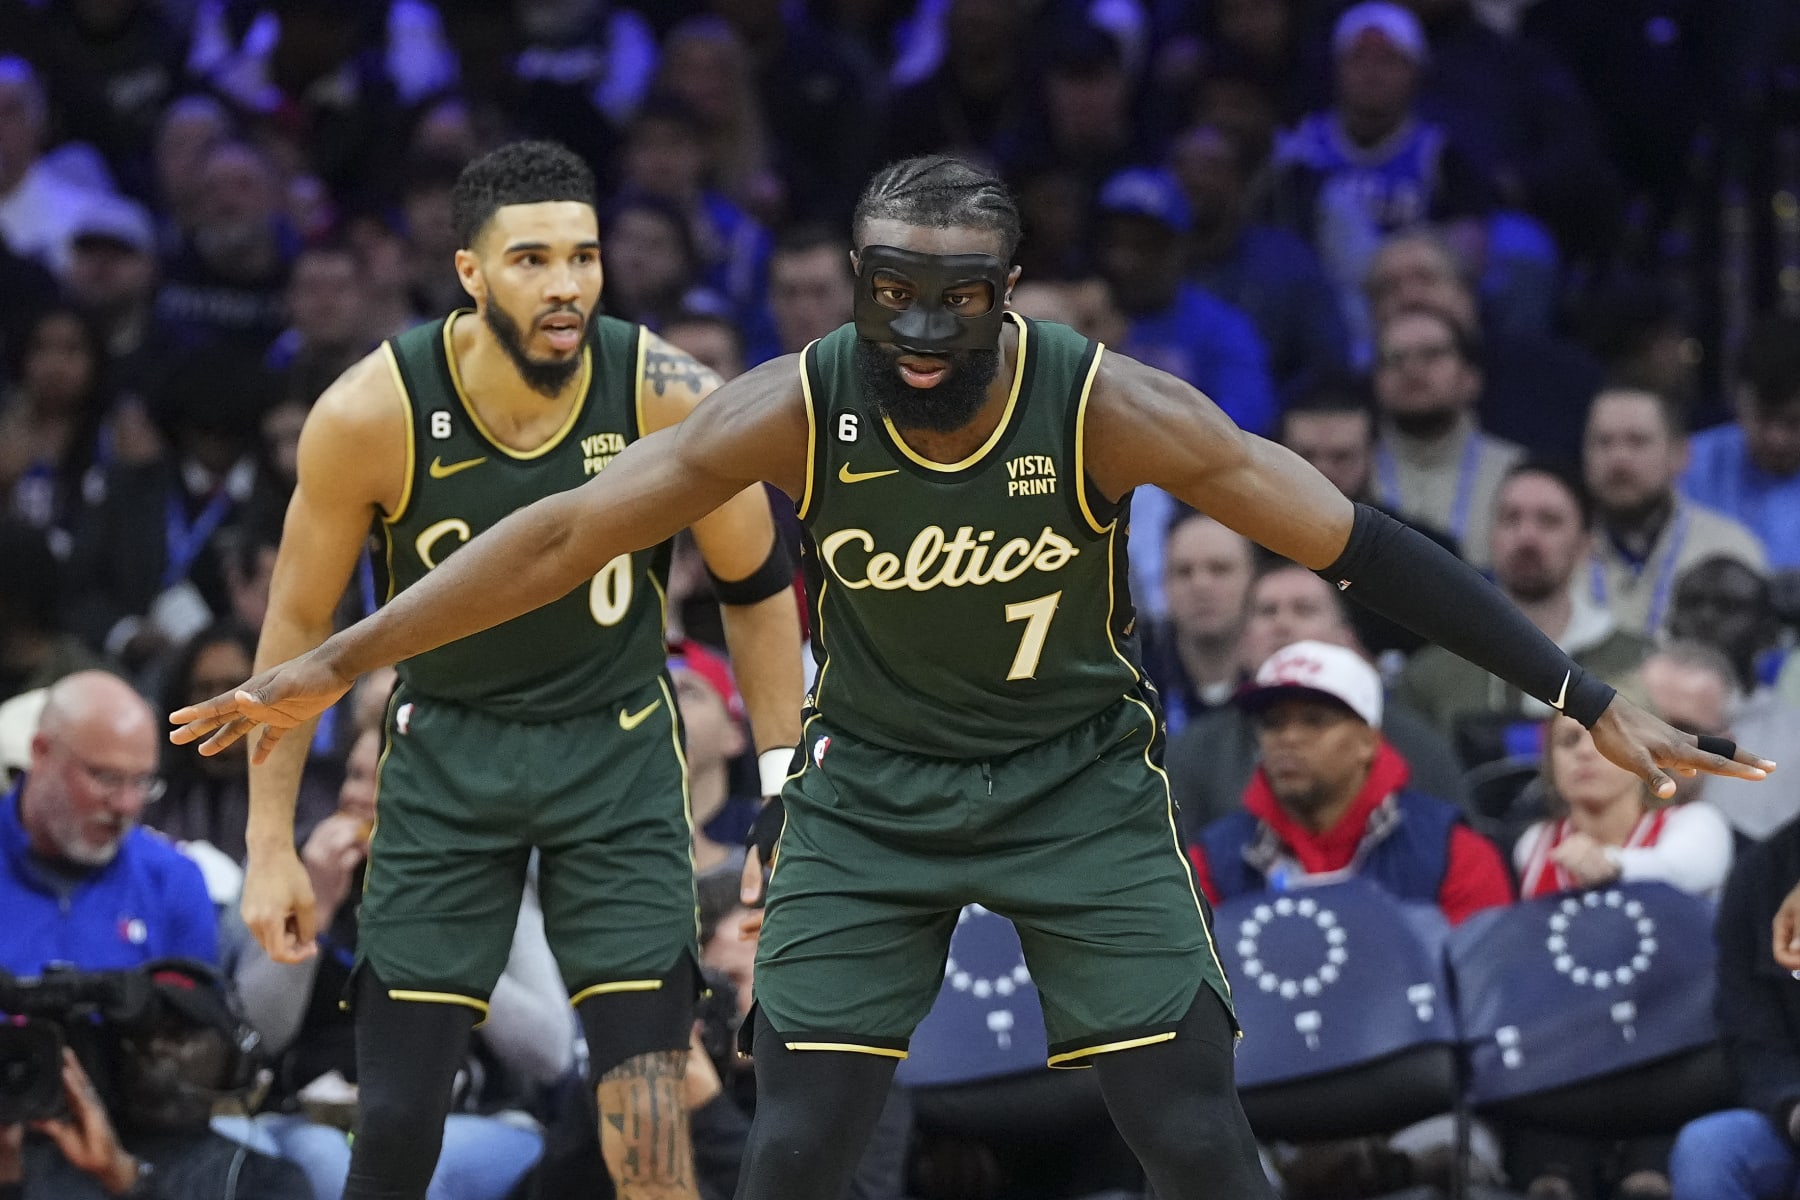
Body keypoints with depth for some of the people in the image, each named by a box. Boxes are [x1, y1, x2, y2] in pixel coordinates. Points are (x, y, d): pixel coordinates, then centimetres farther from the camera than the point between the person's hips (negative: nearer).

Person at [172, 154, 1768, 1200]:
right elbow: (566, 533, -14)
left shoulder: (1110, 409, -22)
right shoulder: (797, 411, -18)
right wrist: (333, 667, -16)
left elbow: (1364, 547, -20)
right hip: (871, 792, 1)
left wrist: (1592, 704, -22)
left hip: (1080, 785, -1)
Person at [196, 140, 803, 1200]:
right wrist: (272, 845, -4)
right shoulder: (370, 416, -19)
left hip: (617, 749, 0)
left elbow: (758, 592, -1)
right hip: (447, 749, 0)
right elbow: (300, 621, -5)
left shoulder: (672, 399, -19)